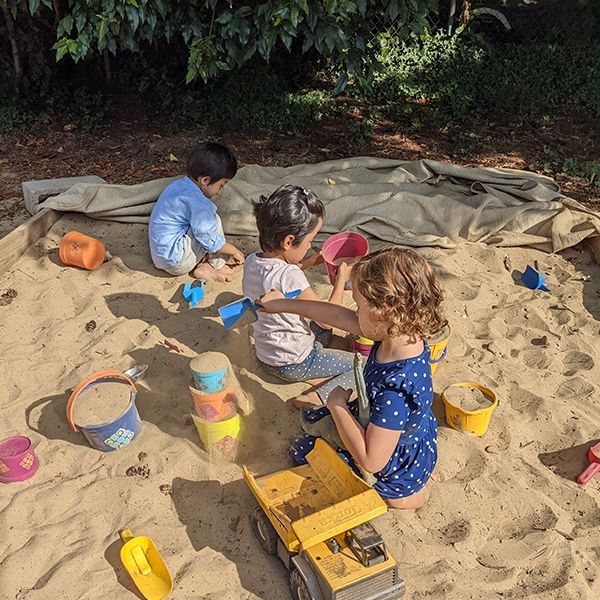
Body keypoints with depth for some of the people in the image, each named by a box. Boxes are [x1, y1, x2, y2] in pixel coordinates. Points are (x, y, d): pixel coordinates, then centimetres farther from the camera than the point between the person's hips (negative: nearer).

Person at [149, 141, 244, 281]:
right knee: (213, 220, -12)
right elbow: (211, 242, -20)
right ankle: (218, 266, 2)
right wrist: (234, 251, -3)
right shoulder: (196, 202, -24)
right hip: (175, 262, -10)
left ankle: (201, 267, 8)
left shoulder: (179, 184, 5)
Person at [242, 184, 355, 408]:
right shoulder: (290, 277, -34)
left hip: (265, 354, 8)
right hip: (292, 363, -8)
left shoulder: (252, 261, -10)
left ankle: (319, 379, 13)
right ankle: (317, 398, -14)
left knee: (321, 330, 34)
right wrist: (342, 278, -10)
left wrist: (307, 263, 4)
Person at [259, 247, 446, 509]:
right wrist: (284, 304, 3)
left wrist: (337, 405, -26)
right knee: (312, 419, 21)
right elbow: (339, 316, -6)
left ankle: (398, 495, 9)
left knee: (302, 449, 6)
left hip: (400, 467, -7)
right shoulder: (401, 332, -19)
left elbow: (370, 461, -37)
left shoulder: (396, 388, -43)